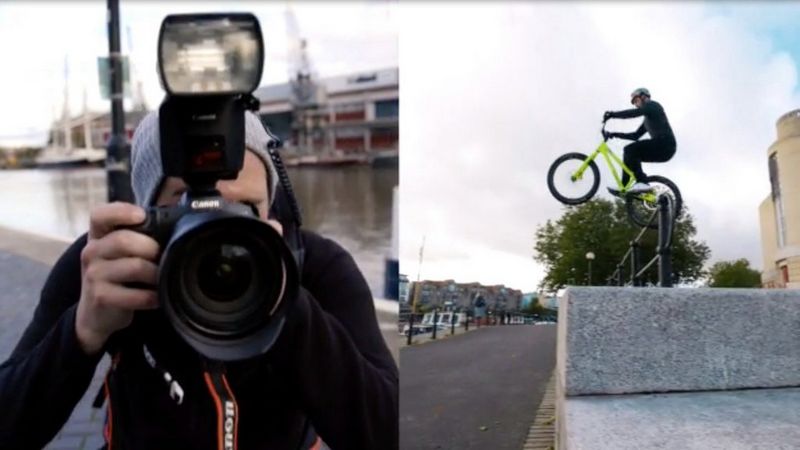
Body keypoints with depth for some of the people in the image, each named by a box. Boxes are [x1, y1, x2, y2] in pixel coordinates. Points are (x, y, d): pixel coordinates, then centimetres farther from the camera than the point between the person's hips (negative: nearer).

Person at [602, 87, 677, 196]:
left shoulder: (653, 105, 3)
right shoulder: (648, 119, 30)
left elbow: (634, 113, -15)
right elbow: (636, 135, 28)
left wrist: (612, 114, -17)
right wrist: (615, 134, 21)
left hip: (664, 143, -10)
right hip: (664, 150, 10)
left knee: (630, 149, -19)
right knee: (632, 156, 10)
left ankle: (642, 182, -27)